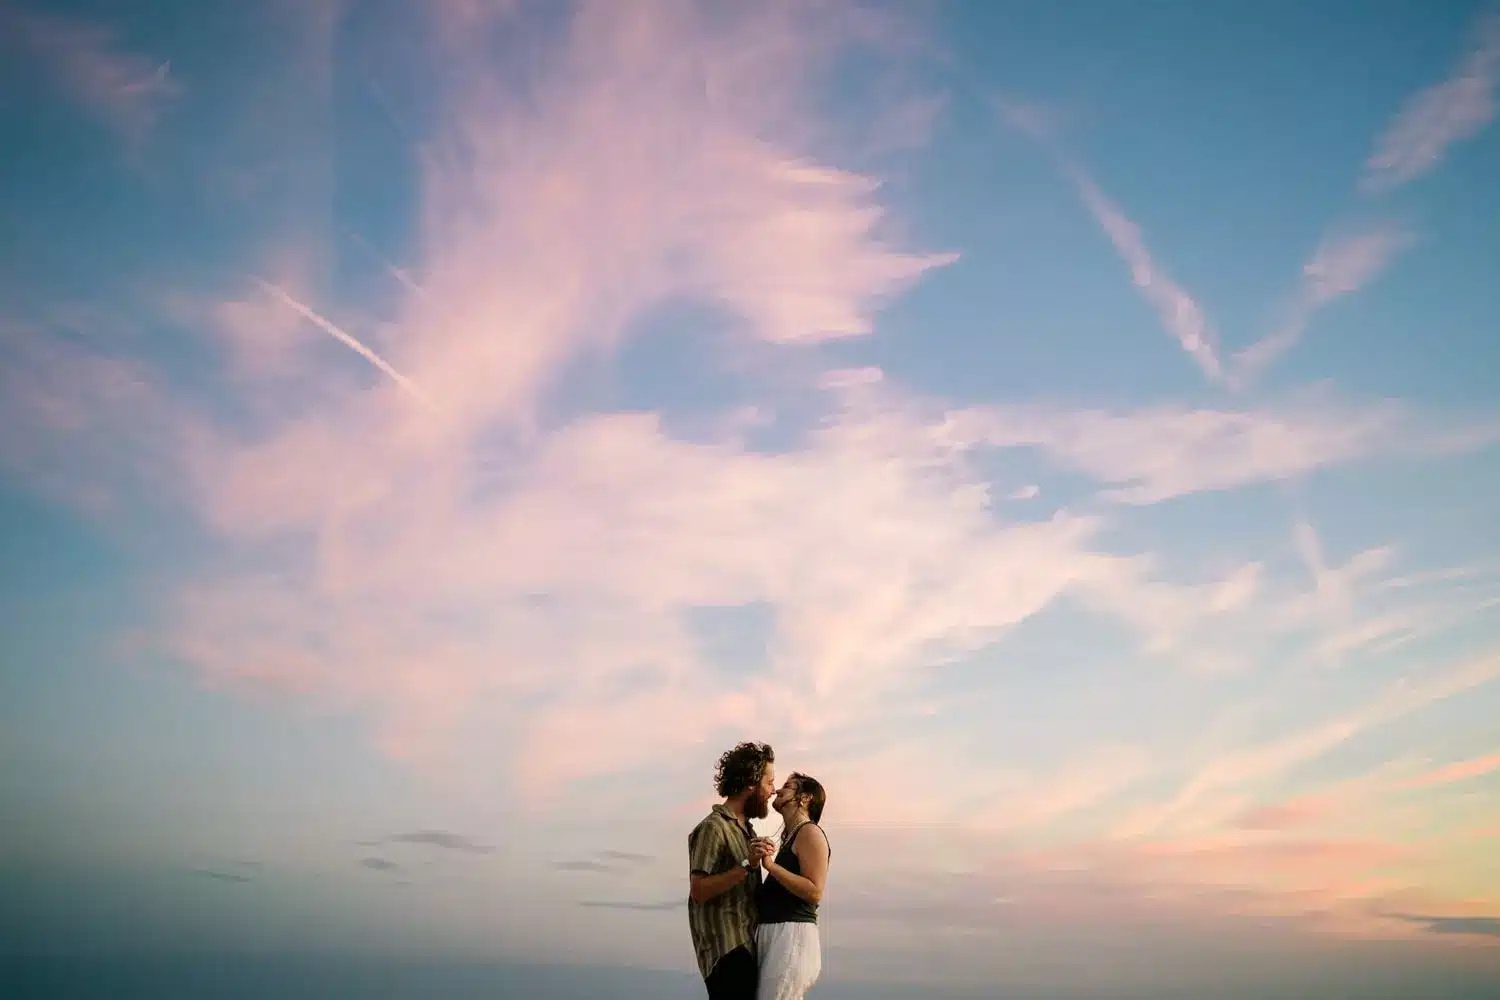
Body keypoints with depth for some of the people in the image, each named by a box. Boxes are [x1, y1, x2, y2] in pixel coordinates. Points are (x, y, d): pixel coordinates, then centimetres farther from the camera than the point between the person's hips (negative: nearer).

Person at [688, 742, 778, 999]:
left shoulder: (745, 829, 19)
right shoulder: (713, 828, -10)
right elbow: (699, 890, -19)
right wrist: (746, 866, -24)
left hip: (745, 948, 9)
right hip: (725, 951, -9)